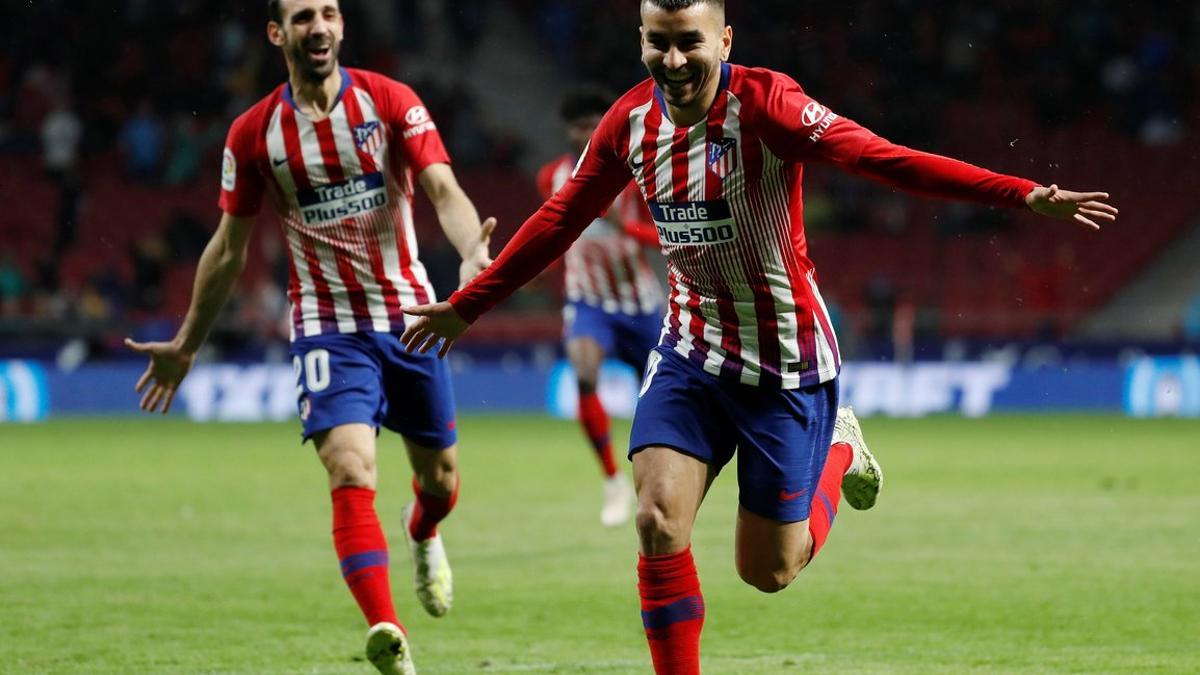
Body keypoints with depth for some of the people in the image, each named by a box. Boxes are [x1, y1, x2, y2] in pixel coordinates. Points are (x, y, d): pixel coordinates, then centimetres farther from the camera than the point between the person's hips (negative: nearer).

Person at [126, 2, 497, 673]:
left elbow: (445, 189, -16)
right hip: (328, 326, -1)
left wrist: (472, 251, -38)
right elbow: (229, 248, 9)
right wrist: (186, 345, 14)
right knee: (352, 473, -22)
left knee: (441, 480, 13)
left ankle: (423, 533, 51)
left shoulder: (391, 102, -5)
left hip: (409, 314, 1)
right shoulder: (254, 133, -2)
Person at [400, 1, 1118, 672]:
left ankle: (838, 455, 33)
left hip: (785, 362, -4)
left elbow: (885, 158, -31)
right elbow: (561, 219, 10)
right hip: (690, 352, 4)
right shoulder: (631, 121, -5)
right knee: (659, 520, -16)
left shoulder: (764, 105, -22)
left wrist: (1026, 196, -42)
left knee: (767, 570, 3)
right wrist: (465, 306, 17)